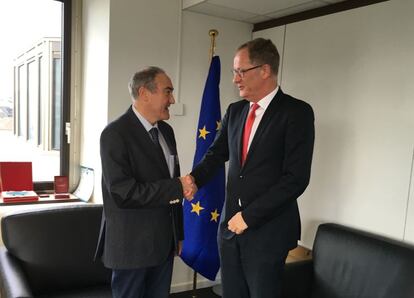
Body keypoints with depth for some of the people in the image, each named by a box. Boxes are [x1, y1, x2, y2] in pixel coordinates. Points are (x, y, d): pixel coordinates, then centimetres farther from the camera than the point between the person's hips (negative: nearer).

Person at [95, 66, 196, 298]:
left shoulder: (166, 131, 8)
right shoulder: (116, 134, -16)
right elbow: (123, 193, -23)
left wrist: (178, 234, 15)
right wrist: (177, 188, -19)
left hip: (164, 242, 7)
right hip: (132, 244, -6)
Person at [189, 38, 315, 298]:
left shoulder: (297, 112, -11)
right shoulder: (235, 111, 8)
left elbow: (296, 178, -17)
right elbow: (217, 154, 12)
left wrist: (249, 215, -16)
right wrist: (193, 179, -9)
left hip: (267, 230, -5)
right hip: (230, 223, 5)